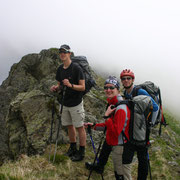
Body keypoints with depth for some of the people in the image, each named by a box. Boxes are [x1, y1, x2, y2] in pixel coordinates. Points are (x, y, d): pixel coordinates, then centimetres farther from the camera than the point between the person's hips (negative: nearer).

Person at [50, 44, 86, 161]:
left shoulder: (76, 68, -15)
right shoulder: (60, 69, 6)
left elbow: (83, 87, -15)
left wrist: (70, 85, -30)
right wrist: (56, 88, -8)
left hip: (76, 103, -7)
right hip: (65, 103, 7)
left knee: (80, 127, 3)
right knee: (69, 126, 17)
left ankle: (82, 152, 15)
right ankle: (73, 148, 34)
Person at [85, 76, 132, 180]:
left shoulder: (121, 108, -23)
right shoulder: (113, 104, 9)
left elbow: (116, 131, -27)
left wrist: (107, 116, -23)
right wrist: (94, 126, 22)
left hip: (119, 147, -8)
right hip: (112, 143, 9)